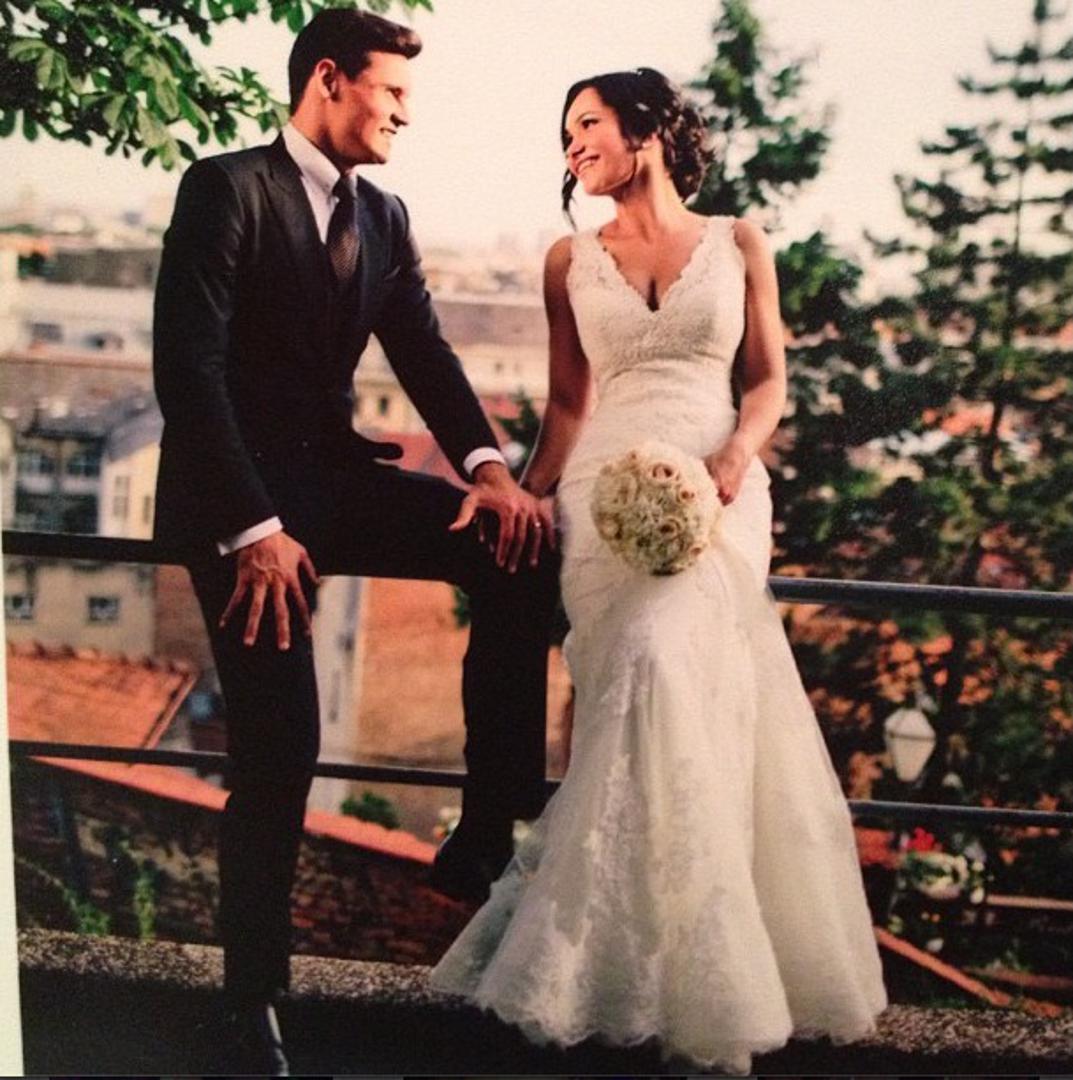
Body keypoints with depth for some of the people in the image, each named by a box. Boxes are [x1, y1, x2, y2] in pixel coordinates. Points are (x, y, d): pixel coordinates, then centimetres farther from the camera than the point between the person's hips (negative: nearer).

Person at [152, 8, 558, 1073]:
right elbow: (187, 366, -17)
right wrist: (254, 528, -24)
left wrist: (487, 464, -15)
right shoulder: (226, 189, -9)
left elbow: (423, 350, 4)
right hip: (237, 499, -6)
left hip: (334, 477, 7)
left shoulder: (385, 216, 13)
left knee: (518, 553, -11)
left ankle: (484, 837, -3)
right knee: (278, 747, -11)